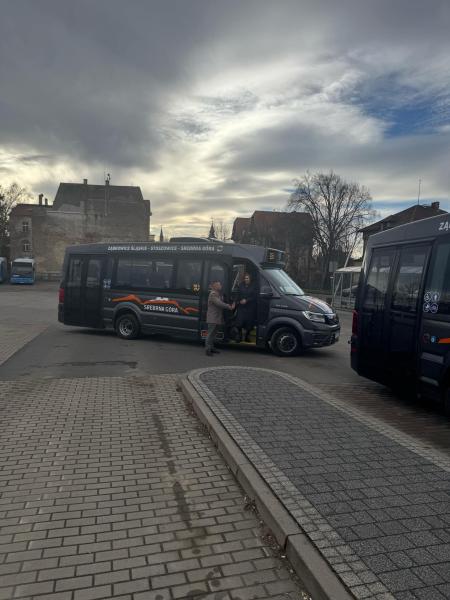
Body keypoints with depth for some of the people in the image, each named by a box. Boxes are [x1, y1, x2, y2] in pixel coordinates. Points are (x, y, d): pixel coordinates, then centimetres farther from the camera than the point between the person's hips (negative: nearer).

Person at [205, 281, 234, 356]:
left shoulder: (219, 294, 16)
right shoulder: (213, 294, -16)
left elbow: (222, 303, 14)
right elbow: (219, 303, -24)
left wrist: (229, 305, -3)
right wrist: (229, 307, -22)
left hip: (218, 318, 10)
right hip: (212, 318, -10)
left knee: (213, 333, 15)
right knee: (210, 333, -7)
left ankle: (211, 348, 24)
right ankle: (208, 349, -4)